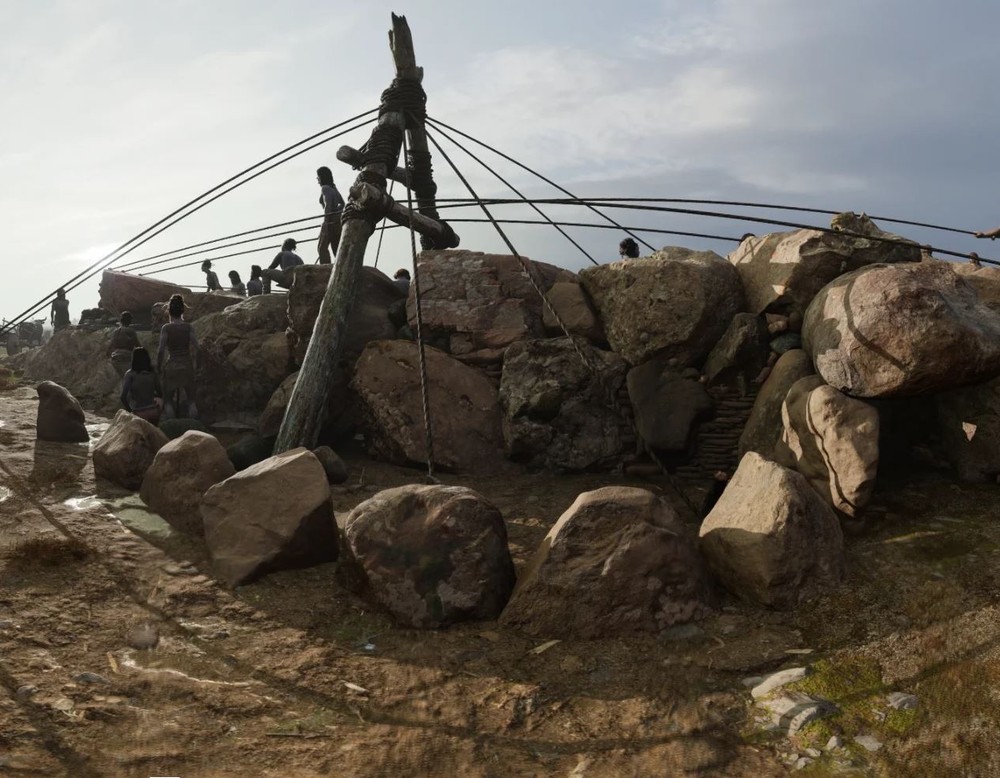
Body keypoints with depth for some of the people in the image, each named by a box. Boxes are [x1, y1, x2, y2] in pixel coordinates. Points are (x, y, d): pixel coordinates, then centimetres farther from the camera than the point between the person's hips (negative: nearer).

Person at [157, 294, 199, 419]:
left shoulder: (166, 328, -9)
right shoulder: (189, 327, -4)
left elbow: (161, 350, -12)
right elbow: (195, 348, -7)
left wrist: (158, 366, 0)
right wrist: (196, 364, 7)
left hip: (171, 366, -2)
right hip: (187, 365, 2)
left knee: (168, 400, 11)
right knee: (190, 399, 13)